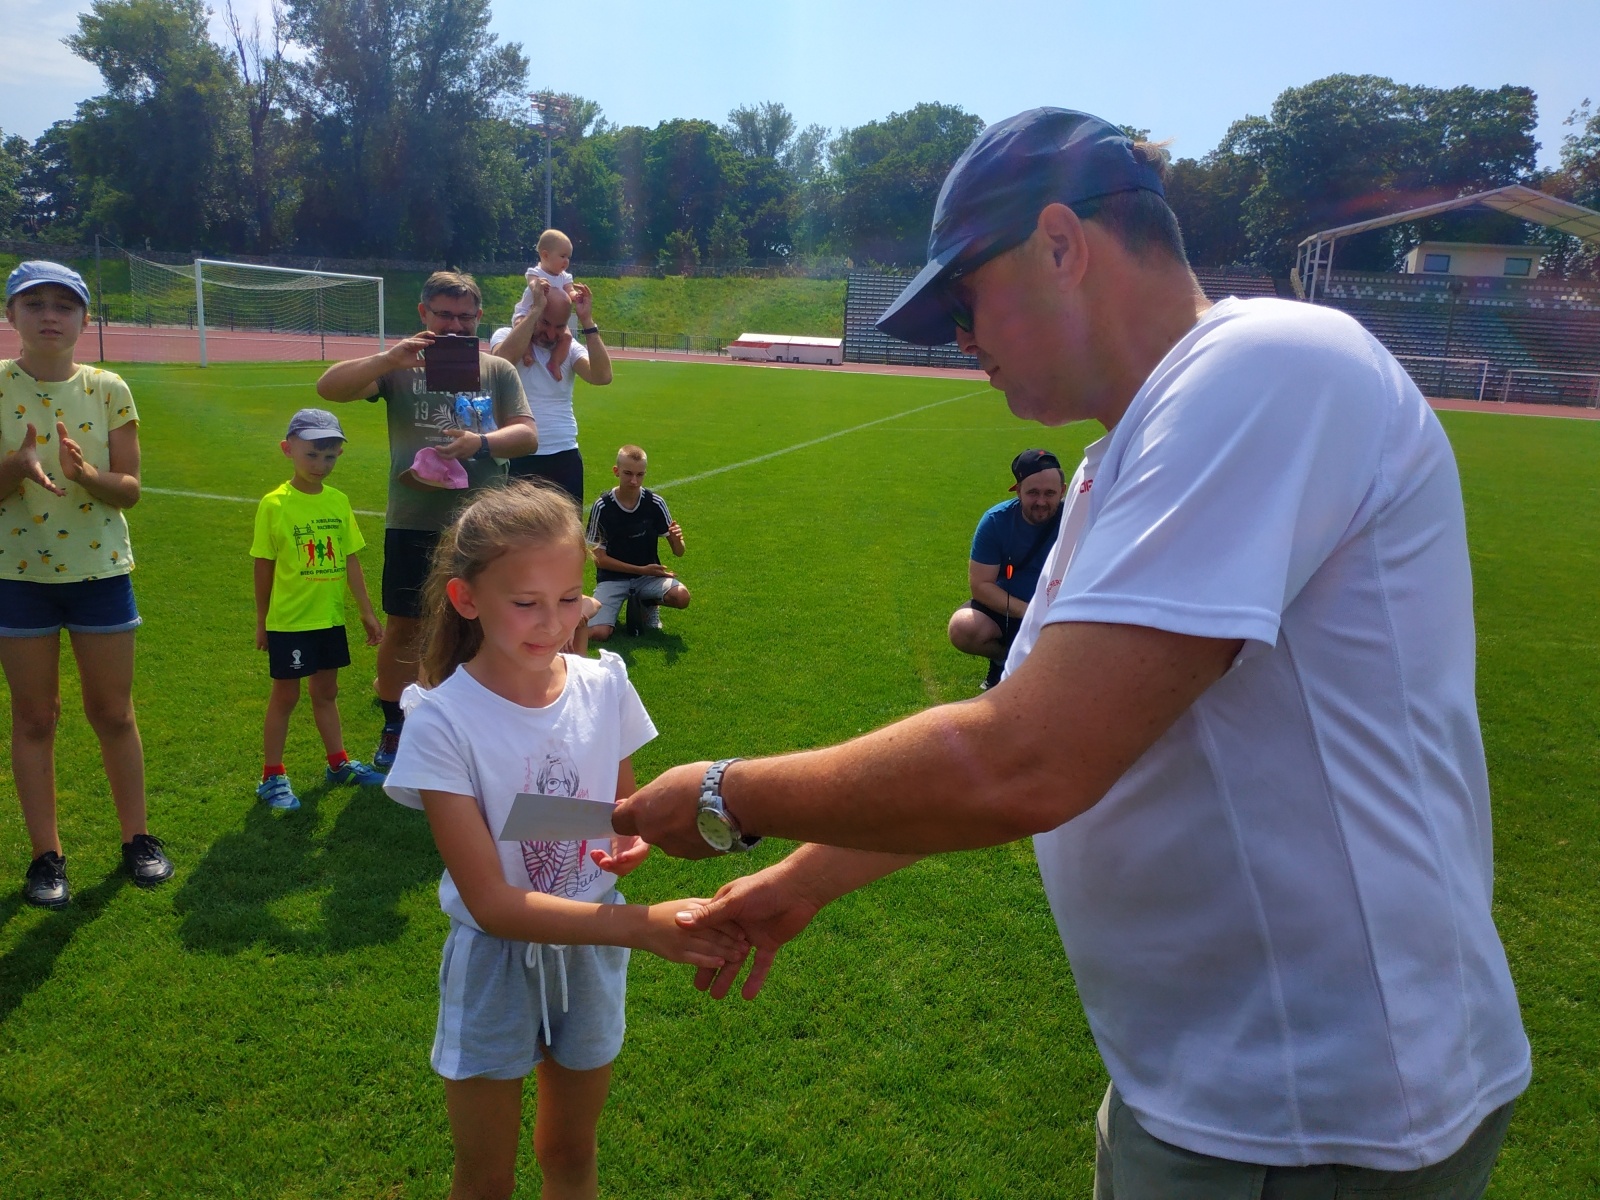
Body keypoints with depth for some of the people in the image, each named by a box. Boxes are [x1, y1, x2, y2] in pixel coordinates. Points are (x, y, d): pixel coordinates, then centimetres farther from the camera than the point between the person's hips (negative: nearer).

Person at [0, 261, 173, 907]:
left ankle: (137, 837, 22)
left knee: (113, 713, 8)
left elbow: (130, 489, -3)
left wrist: (85, 473, -23)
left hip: (100, 568, 1)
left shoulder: (108, 390, -2)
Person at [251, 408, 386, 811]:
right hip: (289, 620, -4)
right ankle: (272, 776, 19)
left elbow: (351, 559, 5)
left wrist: (367, 610, 6)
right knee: (285, 695, 7)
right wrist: (261, 621, 1)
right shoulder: (275, 504, -11)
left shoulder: (339, 502, 0)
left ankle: (338, 763, 32)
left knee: (326, 691, 18)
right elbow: (264, 566, -5)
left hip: (330, 617, 4)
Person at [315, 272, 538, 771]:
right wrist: (386, 360, -23)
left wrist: (482, 442, -19)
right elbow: (330, 388, -8)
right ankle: (393, 728, 25)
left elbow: (527, 434, 1)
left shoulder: (498, 370, 6)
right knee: (403, 624, 8)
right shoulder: (400, 366, 3)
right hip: (413, 522, 0)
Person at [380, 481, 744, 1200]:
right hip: (497, 961, -3)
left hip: (591, 950, 3)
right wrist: (642, 926, -35)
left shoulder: (603, 687, -12)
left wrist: (632, 842, -18)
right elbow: (492, 903, -25)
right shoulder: (444, 720, -23)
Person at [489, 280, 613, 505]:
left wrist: (587, 320, -15)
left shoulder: (570, 347, 5)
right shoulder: (506, 336, -1)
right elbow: (503, 359, -26)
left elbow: (602, 376, -13)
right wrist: (536, 309, -23)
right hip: (519, 458, -3)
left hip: (565, 457, 3)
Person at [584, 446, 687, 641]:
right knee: (597, 634, -25)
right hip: (613, 577, -2)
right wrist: (641, 570, -15)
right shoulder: (602, 506, -12)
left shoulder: (655, 503, -8)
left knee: (681, 597, -29)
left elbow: (678, 552, -4)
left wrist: (677, 539, -28)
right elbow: (599, 558, -8)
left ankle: (648, 604, 6)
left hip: (649, 575, 2)